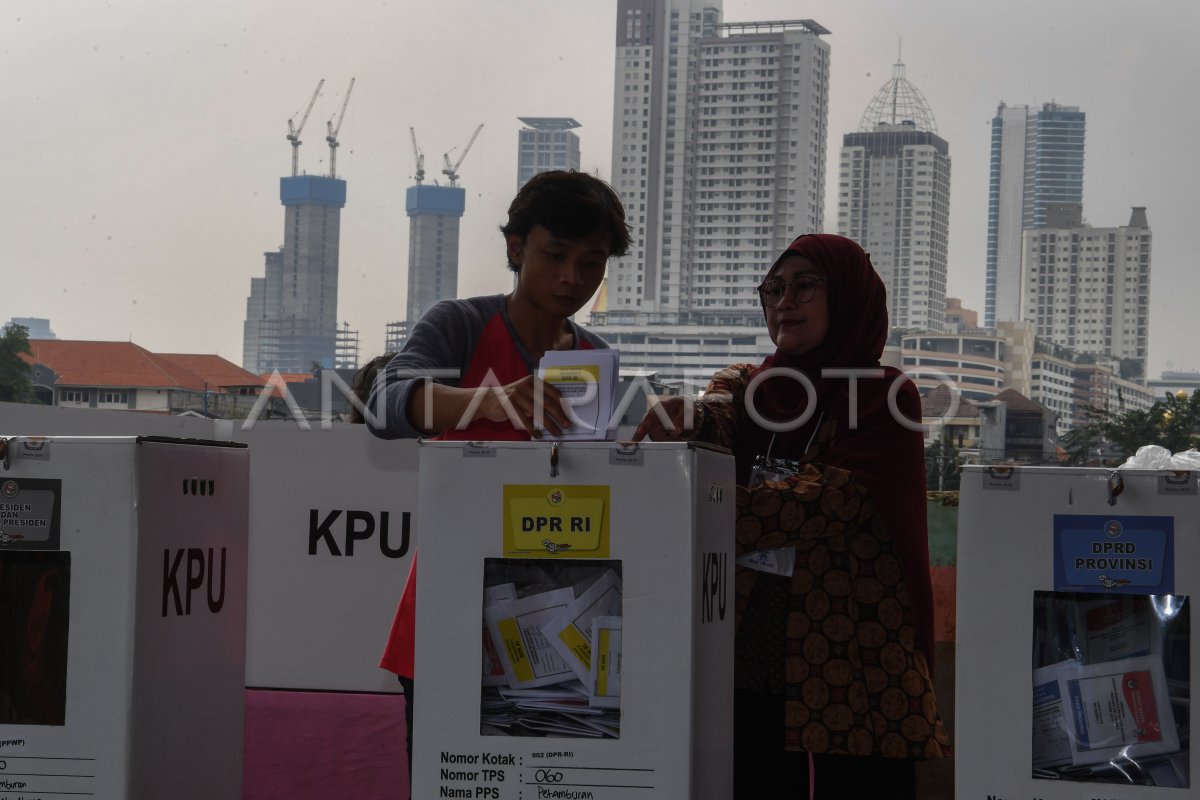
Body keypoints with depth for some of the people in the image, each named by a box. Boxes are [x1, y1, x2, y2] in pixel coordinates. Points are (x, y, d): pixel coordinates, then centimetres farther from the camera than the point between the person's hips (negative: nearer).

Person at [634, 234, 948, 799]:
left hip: (847, 670, -3)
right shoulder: (741, 387, 13)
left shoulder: (886, 398, 1)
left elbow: (824, 502, -13)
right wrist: (688, 419, -26)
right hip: (741, 663, 3)